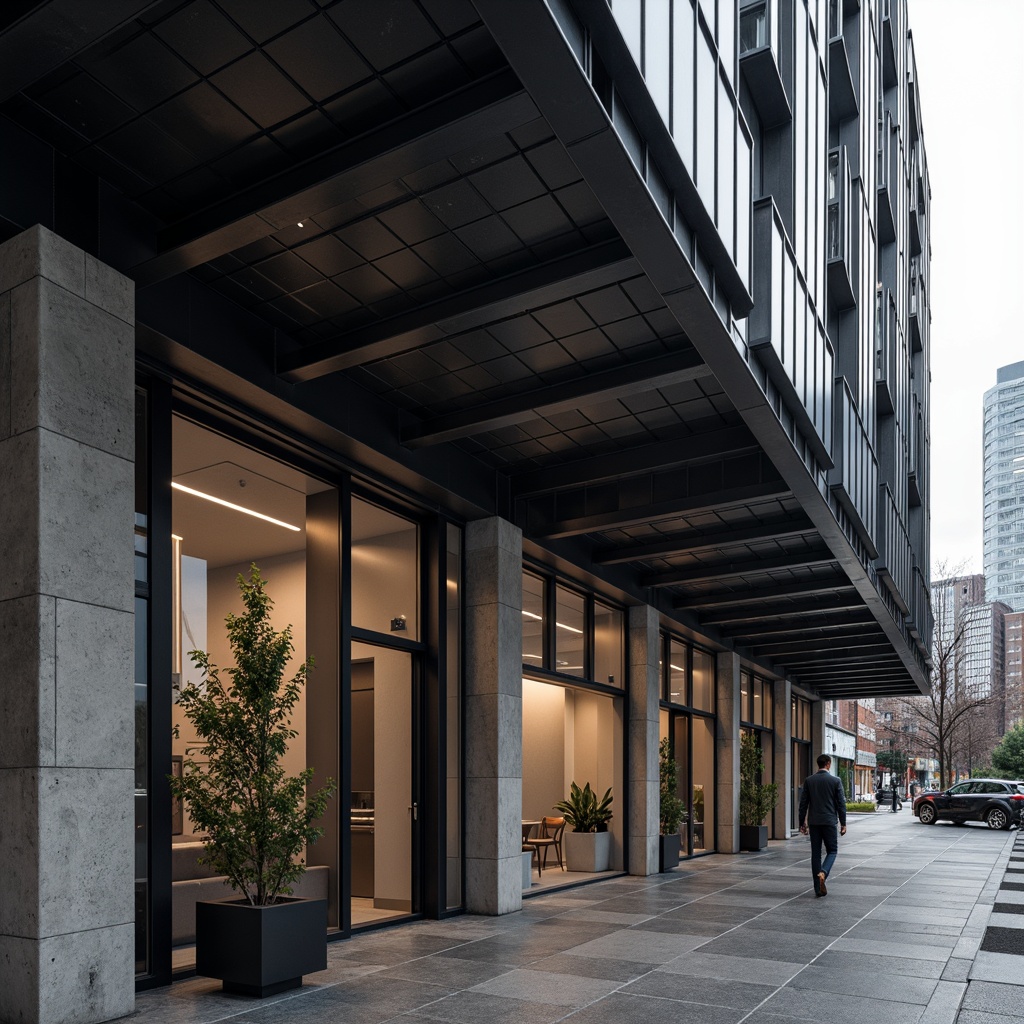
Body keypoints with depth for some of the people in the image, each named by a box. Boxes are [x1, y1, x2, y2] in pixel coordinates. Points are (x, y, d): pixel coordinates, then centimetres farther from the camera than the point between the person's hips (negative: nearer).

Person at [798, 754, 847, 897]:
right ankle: (823, 872, -17)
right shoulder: (835, 780, -5)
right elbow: (841, 803, -3)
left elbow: (803, 803, 3)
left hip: (813, 822, 2)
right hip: (829, 821, -2)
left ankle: (818, 888, 7)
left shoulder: (809, 780, 2)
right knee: (832, 850, 10)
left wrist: (802, 823, 10)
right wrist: (843, 823, 5)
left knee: (815, 853, 7)